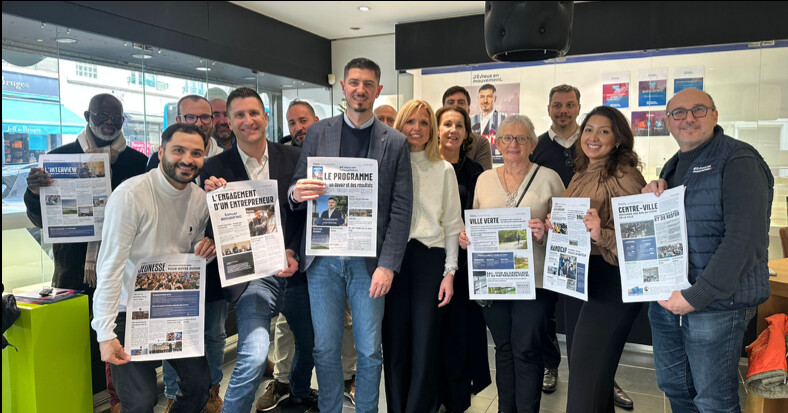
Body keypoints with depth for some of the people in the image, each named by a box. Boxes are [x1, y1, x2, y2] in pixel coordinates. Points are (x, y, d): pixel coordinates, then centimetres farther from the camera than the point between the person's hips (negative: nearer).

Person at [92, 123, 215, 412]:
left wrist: (204, 250, -11)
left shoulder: (200, 198, 0)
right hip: (130, 311, -6)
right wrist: (106, 333, -21)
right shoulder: (130, 195, -18)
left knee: (200, 383, 10)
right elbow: (110, 266, -18)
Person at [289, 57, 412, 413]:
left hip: (369, 260, -1)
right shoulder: (318, 133, 7)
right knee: (325, 348, 10)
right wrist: (297, 193, -16)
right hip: (323, 258, 1)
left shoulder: (395, 142, 2)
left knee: (369, 350, 8)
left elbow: (401, 209, -2)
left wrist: (388, 265, -10)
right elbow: (297, 190, 9)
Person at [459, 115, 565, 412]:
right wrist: (466, 237, -4)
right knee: (503, 349, 15)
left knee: (526, 351, 1)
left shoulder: (548, 178, -1)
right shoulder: (485, 179, 10)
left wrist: (545, 233, -20)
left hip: (533, 280, -3)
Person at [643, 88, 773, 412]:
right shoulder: (673, 167, 14)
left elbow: (745, 239, -21)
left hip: (716, 304, -7)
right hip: (665, 300, 7)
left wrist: (697, 296, -22)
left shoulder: (738, 161, -10)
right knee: (673, 387, 18)